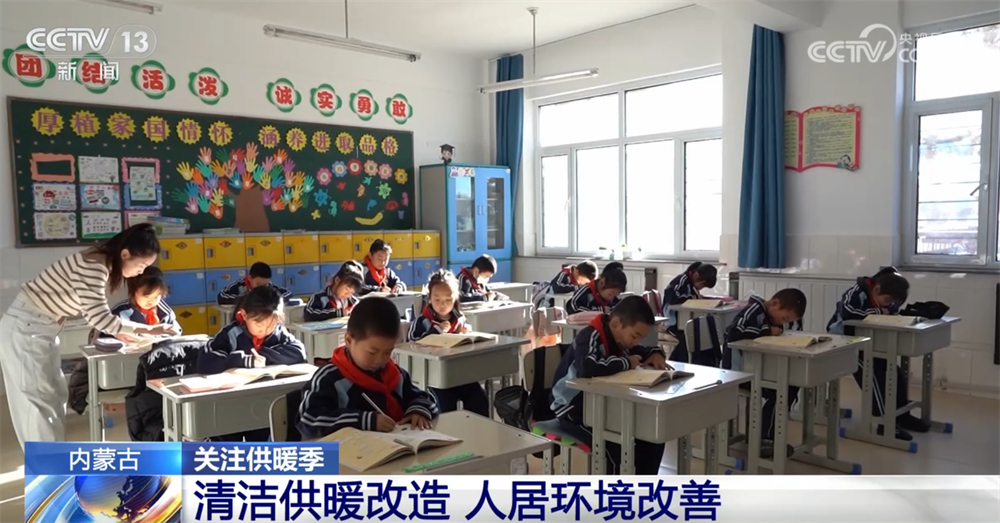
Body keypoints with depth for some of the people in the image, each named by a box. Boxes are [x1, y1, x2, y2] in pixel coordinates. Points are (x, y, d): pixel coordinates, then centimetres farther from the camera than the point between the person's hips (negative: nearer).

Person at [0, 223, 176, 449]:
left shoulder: (101, 262, 3)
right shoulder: (93, 266, -27)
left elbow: (94, 312, 9)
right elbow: (99, 317, -29)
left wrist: (118, 331, -2)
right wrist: (147, 330, -24)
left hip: (40, 327, 10)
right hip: (25, 328, -10)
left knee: (54, 396, 14)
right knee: (38, 400, -3)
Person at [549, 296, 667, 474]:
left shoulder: (620, 338, 3)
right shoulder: (590, 337, -23)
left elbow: (640, 352, 24)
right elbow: (588, 368, -44)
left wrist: (655, 354, -1)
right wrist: (626, 363, -28)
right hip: (575, 408, -9)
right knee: (617, 442, -29)